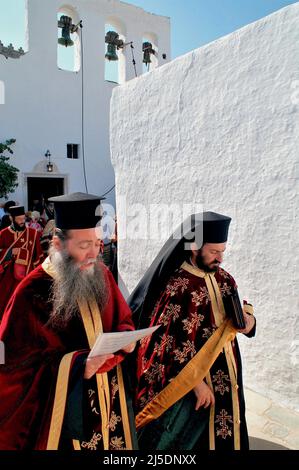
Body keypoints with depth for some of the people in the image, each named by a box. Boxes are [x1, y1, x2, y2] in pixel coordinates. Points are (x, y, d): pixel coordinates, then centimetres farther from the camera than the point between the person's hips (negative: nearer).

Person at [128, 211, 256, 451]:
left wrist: (248, 319, -9)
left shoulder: (223, 278, 0)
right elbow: (176, 343, -20)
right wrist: (195, 382, -18)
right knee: (194, 437, 13)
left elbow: (239, 309, 14)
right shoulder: (177, 286, -21)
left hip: (227, 376, 7)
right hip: (190, 380, -6)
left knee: (224, 434, 22)